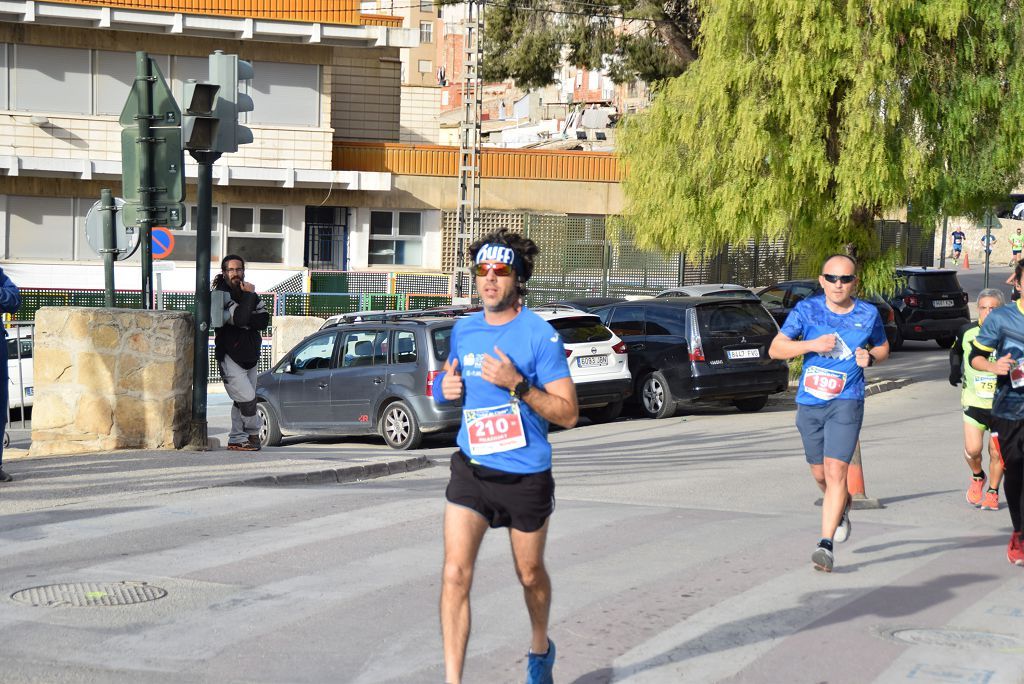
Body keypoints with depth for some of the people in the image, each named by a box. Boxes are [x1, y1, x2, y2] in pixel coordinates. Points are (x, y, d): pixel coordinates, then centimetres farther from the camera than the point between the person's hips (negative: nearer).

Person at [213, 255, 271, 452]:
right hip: (230, 357, -7)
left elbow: (264, 321, -1)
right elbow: (239, 318, -26)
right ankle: (253, 433, 7)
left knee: (242, 401, 9)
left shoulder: (249, 292, 12)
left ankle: (236, 439, 15)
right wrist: (248, 296, -17)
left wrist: (244, 321, -17)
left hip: (250, 354, 7)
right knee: (247, 398, -13)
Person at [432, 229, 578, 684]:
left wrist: (518, 385, -27)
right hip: (471, 470, 3)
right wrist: (447, 387, -2)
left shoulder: (540, 335, -13)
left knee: (529, 575, 17)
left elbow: (568, 413, -15)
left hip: (526, 476, -3)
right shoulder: (463, 330, 2)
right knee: (455, 573, -13)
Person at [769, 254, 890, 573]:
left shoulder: (868, 314, 0)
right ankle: (843, 506, 48)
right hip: (809, 403, 2)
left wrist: (870, 357, -6)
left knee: (836, 471, -15)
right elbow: (775, 349, -4)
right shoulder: (806, 309, -2)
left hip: (846, 402, -2)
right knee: (819, 473, 15)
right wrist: (812, 345, -19)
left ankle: (826, 544, -14)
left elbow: (883, 347, 17)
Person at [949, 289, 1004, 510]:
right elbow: (955, 350, 20)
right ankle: (977, 477, 23)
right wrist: (955, 368, 5)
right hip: (974, 400, 1)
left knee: (997, 452, 2)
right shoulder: (967, 332, -1)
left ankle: (993, 492, 23)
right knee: (972, 449, -9)